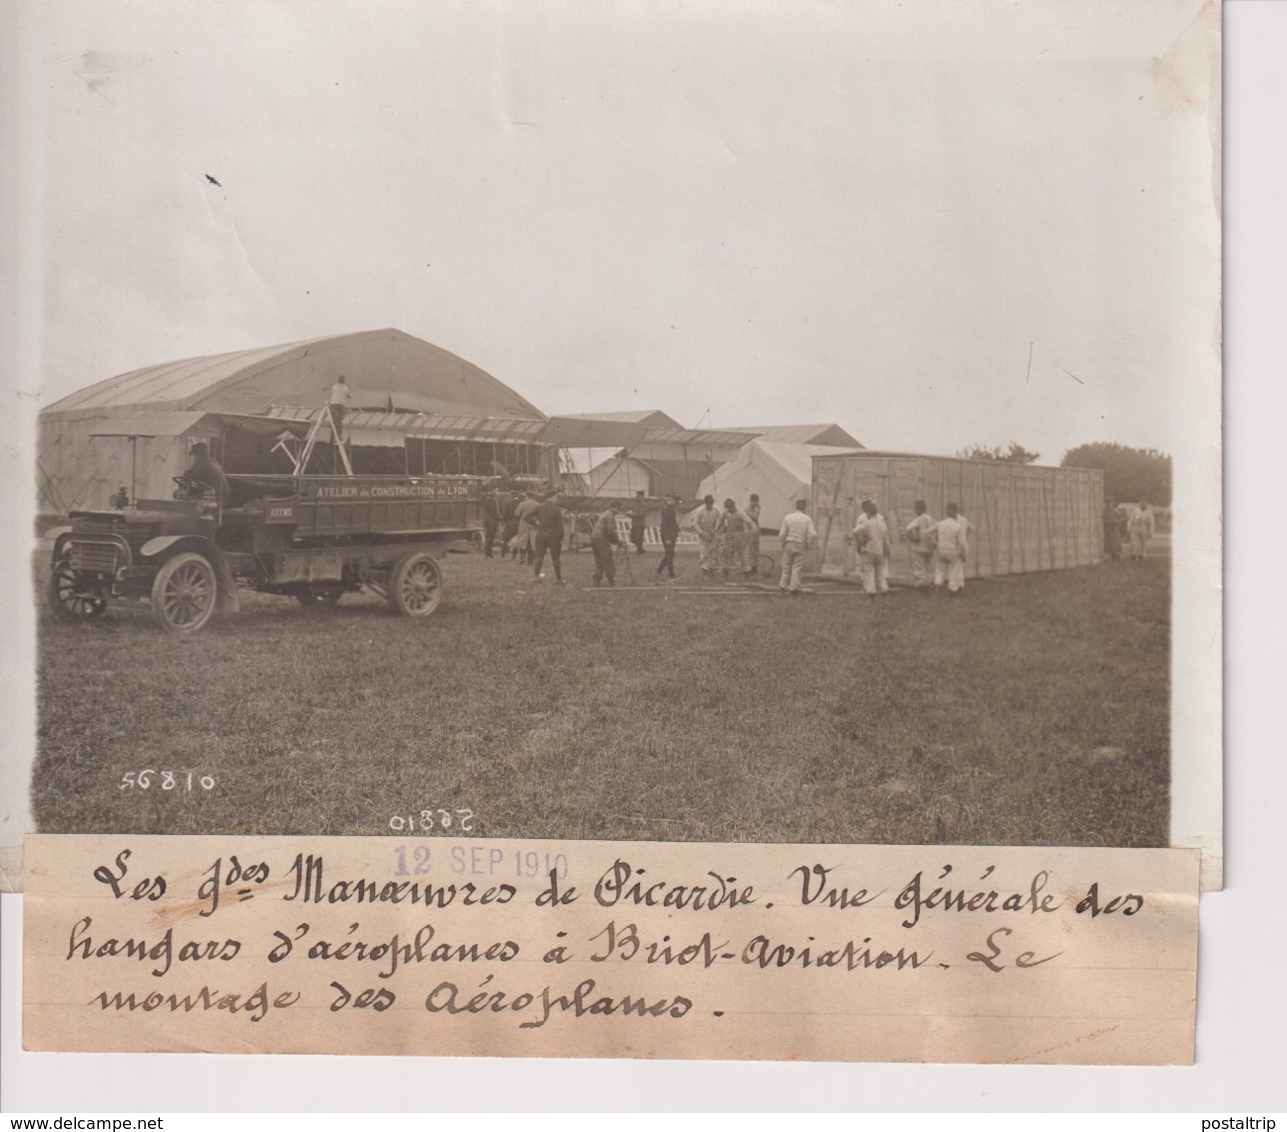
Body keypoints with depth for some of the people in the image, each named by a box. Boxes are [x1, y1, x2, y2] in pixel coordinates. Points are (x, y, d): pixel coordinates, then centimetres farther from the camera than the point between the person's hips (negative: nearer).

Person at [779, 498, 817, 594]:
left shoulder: (787, 517, -2)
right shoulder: (807, 519, -5)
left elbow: (782, 535, -4)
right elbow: (812, 534, -11)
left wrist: (782, 543, 13)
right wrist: (808, 545, 3)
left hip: (788, 544, 1)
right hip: (800, 546, -1)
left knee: (786, 565, 12)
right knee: (798, 567, 2)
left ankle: (784, 585, 18)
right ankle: (795, 587, 0)